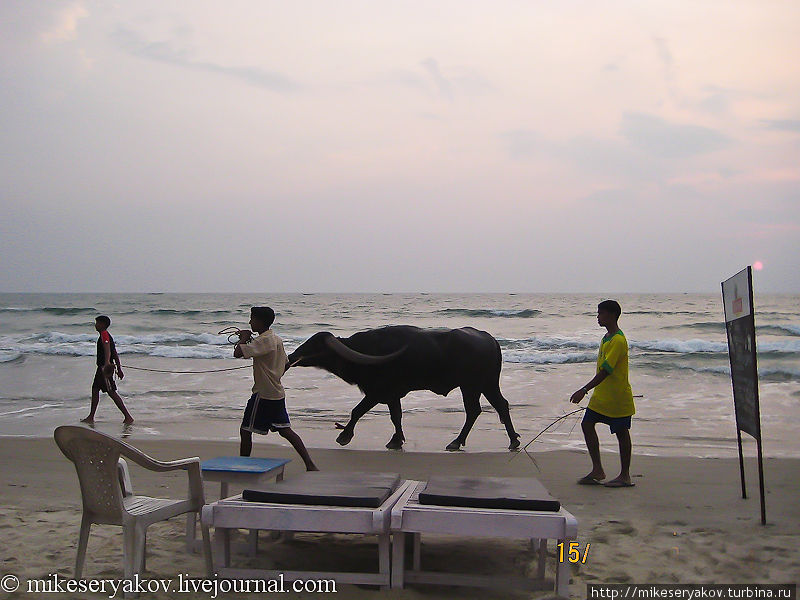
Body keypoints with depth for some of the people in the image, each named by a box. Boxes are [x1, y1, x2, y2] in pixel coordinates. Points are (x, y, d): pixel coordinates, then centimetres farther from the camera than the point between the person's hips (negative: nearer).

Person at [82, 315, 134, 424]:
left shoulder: (104, 335, -12)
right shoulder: (106, 336, 19)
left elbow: (108, 351, -29)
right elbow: (115, 354, 22)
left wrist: (106, 364, -43)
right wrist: (119, 369, 24)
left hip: (105, 367, -11)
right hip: (101, 367, 11)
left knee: (111, 392, -11)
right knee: (95, 389, 15)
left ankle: (128, 417, -12)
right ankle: (91, 417, 23)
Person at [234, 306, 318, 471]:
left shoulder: (263, 340, -17)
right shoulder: (277, 339, 11)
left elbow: (238, 353, -27)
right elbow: (286, 364, 21)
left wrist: (244, 338, -9)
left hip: (263, 395, -9)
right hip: (278, 393, 9)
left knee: (245, 430, 3)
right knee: (285, 430, 11)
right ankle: (310, 465, 6)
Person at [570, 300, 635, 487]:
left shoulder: (618, 341, -20)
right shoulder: (607, 337, 12)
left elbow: (606, 370, -26)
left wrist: (584, 390, -28)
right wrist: (590, 391, 24)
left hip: (617, 398, -9)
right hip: (601, 396, 10)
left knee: (621, 432, 1)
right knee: (587, 424, 4)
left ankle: (625, 476, 13)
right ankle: (597, 470, 11)